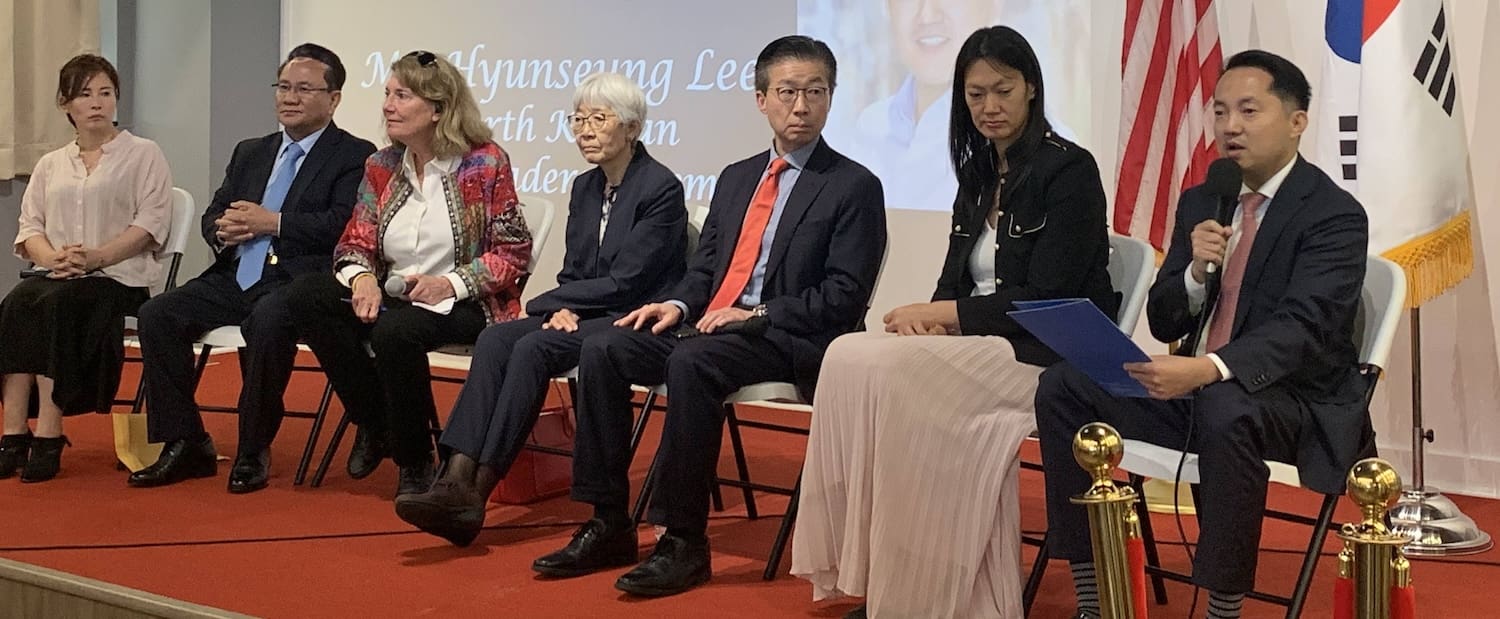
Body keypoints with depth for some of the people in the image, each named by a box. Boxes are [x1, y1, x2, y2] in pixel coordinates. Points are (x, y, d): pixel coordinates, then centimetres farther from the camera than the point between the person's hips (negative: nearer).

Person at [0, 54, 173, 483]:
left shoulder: (143, 155, 8)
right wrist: (52, 257, -10)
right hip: (55, 275, 4)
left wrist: (98, 256, -17)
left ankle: (48, 436, -36)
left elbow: (151, 222, -3)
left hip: (118, 276, -4)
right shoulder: (50, 165, 22)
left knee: (57, 303, -34)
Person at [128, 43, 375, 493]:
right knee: (157, 313, -14)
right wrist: (223, 231, -4)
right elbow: (211, 216, 21)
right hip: (235, 279, 7)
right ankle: (185, 445, -7)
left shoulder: (354, 156, 2)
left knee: (267, 321, -37)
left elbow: (342, 225, -13)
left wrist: (273, 223, -14)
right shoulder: (250, 153, 23)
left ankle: (253, 453, -21)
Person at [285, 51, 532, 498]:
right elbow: (355, 244, 8)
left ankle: (415, 461, -11)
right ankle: (374, 423, -4)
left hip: (464, 306, -6)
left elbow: (514, 253, -8)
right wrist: (361, 278, -15)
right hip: (392, 297, 6)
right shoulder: (382, 167, 9)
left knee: (395, 330, -36)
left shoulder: (485, 164, -7)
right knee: (306, 296, -19)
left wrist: (452, 283, -21)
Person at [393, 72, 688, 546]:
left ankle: (480, 488, -30)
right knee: (495, 339, -20)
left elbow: (624, 283, -15)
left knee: (534, 347, -30)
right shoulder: (584, 188, 14)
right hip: (583, 315, 7)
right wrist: (560, 309, -7)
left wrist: (542, 305, -9)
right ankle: (459, 478, -32)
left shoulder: (661, 189, -10)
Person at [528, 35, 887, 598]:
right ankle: (608, 525, -10)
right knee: (602, 350, -14)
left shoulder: (855, 187, -1)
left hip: (789, 340, -7)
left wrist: (757, 314, -17)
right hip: (710, 324, 7)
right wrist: (678, 304, -2)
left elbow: (844, 295, -9)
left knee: (690, 362, -35)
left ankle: (684, 541, -28)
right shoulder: (736, 178, 19)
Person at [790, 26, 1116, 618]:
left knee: (885, 372, -28)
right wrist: (931, 320, -9)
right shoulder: (978, 173, 16)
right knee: (849, 357, -19)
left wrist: (943, 315, -15)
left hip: (1049, 355, -7)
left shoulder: (1068, 169, -7)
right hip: (982, 348, 7)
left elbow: (1048, 297, -14)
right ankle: (872, 566, -18)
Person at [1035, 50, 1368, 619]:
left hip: (1295, 403, -7)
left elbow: (1302, 328, -25)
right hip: (1192, 387, 7)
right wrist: (1196, 270, -13)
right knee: (1063, 386, -10)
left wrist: (1209, 369, -42)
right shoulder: (1199, 202, 10)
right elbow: (1163, 323, 9)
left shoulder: (1335, 215, -11)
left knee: (1225, 411, -39)